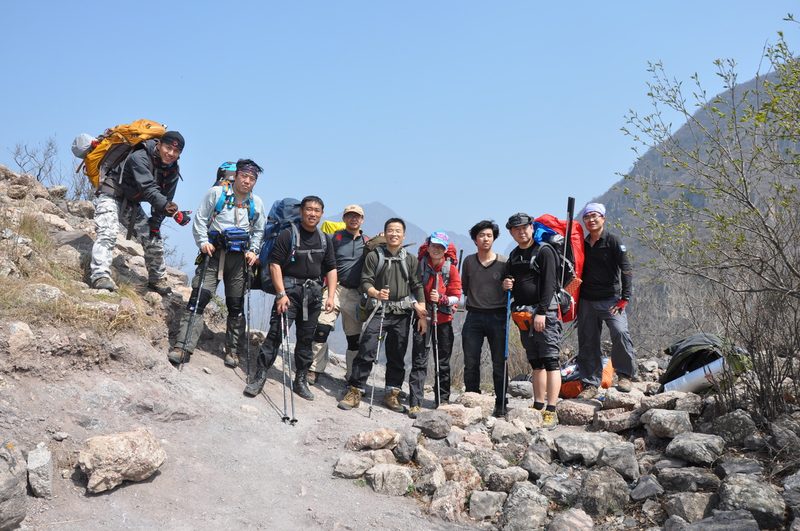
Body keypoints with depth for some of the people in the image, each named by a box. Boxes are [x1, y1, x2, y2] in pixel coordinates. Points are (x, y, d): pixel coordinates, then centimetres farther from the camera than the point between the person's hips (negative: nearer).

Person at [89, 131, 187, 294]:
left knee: (153, 240, 3)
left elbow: (164, 198, -2)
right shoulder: (139, 158, -29)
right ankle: (100, 276, -33)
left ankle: (157, 279, 18)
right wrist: (173, 210, -47)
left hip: (131, 204, 7)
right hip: (111, 196, -7)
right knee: (108, 234, -27)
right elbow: (149, 189, -40)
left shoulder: (173, 171, -5)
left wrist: (155, 225, -12)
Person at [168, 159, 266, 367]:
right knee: (198, 298, -13)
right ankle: (183, 347, -13)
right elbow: (200, 219, 3)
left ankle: (233, 351, 17)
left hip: (239, 257, 3)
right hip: (214, 251, -3)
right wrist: (203, 242, -8)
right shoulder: (216, 193, -1)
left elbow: (258, 231, 19)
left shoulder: (257, 203, 9)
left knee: (236, 305, 7)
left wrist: (253, 251, 5)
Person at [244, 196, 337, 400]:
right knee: (276, 333, -13)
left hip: (314, 293, 5)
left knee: (306, 338, 10)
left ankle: (301, 381, 21)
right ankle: (259, 376, -7)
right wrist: (281, 294, -16)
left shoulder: (325, 239, 13)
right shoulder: (288, 234, -4)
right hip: (290, 290, -5)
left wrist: (331, 296, 4)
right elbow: (275, 263, -9)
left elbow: (331, 269, 15)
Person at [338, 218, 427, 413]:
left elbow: (417, 287, 7)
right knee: (367, 351, -10)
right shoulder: (374, 256, 4)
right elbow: (365, 282, -1)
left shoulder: (411, 260, 9)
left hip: (402, 313, 2)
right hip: (379, 310, -2)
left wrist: (422, 315, 0)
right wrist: (376, 293, -23)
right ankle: (355, 391, -3)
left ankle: (392, 394, 18)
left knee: (397, 356, 8)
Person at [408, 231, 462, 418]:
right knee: (419, 362, -6)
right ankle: (415, 403, -6)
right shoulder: (420, 264, -1)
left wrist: (441, 299, -21)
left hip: (443, 320, 1)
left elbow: (456, 297, -3)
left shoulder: (451, 268, -1)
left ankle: (443, 400, 21)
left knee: (443, 362, 10)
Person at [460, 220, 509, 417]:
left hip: (497, 316, -2)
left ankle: (501, 405, 12)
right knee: (470, 363, 4)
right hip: (474, 316, 2)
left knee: (499, 364, 2)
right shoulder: (468, 261, 9)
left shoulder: (503, 262, 2)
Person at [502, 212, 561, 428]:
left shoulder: (544, 251, -5)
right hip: (523, 315, 8)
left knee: (550, 361, -9)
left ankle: (551, 412, -11)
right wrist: (506, 285, 3)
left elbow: (549, 284, -13)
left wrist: (541, 312, -21)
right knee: (536, 363, 12)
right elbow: (511, 283, 28)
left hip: (544, 313, -7)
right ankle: (538, 407, 17)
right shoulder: (513, 256, 17)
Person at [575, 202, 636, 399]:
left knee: (620, 332, -24)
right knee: (588, 343, 5)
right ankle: (590, 384, 14)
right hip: (586, 301, 5)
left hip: (610, 299, -5)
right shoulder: (582, 244, 13)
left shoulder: (613, 241, -2)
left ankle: (625, 375, -7)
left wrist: (624, 298, -15)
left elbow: (625, 270, -7)